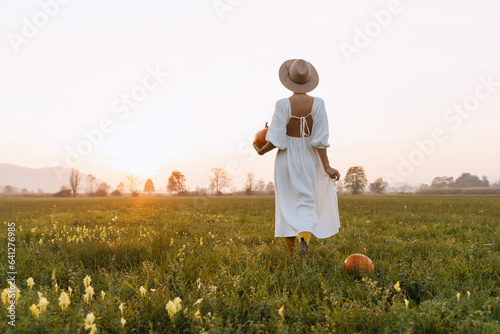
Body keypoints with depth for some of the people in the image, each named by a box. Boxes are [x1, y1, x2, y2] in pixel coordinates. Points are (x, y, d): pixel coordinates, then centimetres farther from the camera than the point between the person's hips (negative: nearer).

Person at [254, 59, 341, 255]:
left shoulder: (283, 105, -14)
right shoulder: (317, 104, -10)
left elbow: (277, 139, -17)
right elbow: (319, 139, -14)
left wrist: (262, 151, 2)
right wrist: (326, 167, -9)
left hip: (286, 159, -1)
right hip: (309, 160, 1)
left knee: (288, 208, 11)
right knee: (307, 205, 10)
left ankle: (291, 255, 16)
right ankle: (304, 238, -19)